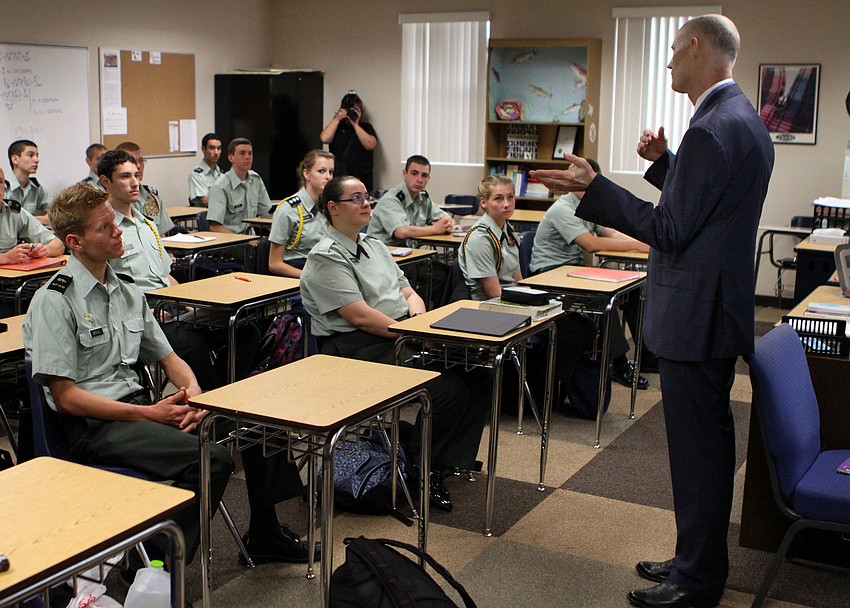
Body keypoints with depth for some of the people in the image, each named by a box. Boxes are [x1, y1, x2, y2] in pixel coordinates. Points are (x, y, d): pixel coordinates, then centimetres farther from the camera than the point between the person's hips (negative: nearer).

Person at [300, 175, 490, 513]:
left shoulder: (375, 246, 20)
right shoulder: (326, 258, -8)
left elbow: (409, 293, 18)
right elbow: (361, 316, -17)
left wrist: (420, 320, -4)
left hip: (402, 337, 8)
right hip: (360, 349, -8)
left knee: (477, 377, -12)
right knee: (449, 391, -25)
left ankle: (446, 461, 0)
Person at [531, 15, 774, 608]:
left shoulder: (714, 129, -21)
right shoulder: (742, 119, 12)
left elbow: (669, 230, -20)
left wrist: (592, 188, -16)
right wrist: (665, 163, 12)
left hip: (697, 314, -11)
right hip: (720, 306, 11)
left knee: (698, 449, 1)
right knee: (709, 443, 19)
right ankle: (701, 560, 34)